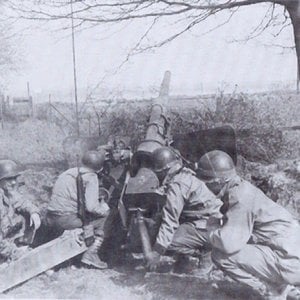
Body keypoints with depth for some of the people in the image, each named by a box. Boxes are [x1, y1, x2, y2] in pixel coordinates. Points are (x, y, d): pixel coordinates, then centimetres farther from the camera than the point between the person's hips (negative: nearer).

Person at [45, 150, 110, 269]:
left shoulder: (69, 172, 16)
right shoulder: (91, 177, -7)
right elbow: (91, 207, -19)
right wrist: (104, 207, 2)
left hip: (50, 219, 8)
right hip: (66, 221, -8)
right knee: (103, 215, 4)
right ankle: (91, 254, 2)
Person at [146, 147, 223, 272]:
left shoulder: (177, 186, -19)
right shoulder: (185, 176, 11)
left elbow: (170, 221, -21)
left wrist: (156, 252, -17)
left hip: (207, 228, -10)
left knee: (168, 240, -17)